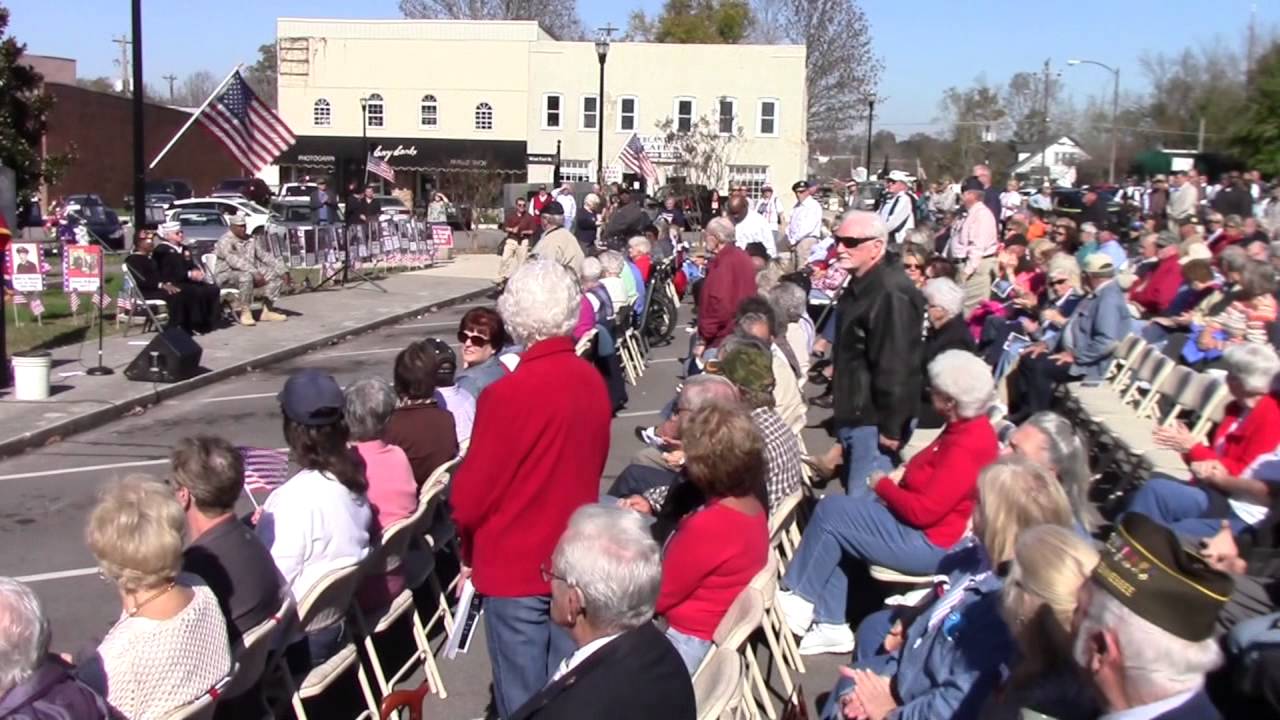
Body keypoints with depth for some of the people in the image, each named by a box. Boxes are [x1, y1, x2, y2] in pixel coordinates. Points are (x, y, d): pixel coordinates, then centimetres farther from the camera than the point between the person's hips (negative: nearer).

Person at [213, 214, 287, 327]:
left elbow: (264, 256, 10)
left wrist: (282, 269, -2)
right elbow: (235, 261, -26)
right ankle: (245, 313, -29)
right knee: (247, 276, -40)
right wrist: (255, 273, -36)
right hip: (227, 275, -8)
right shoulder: (225, 241, -12)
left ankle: (267, 310, -5)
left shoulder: (250, 240, 12)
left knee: (277, 274, -5)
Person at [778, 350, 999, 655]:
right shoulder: (968, 426, 2)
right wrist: (901, 473, 2)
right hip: (919, 525, 10)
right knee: (833, 525, 6)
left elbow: (922, 510, -29)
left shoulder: (967, 447, -29)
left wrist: (882, 485, -13)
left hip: (927, 541, -10)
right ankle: (831, 625, 9)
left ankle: (797, 598, 6)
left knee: (830, 511, -10)